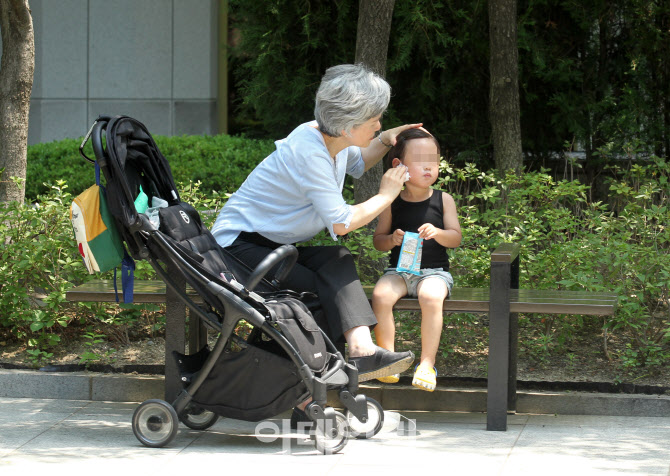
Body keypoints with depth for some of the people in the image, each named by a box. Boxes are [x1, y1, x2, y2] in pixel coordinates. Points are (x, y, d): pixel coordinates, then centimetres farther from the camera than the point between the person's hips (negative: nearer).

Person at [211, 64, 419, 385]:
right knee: (323, 287, -27)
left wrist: (383, 142, 9)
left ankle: (361, 348, -35)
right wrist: (386, 196, -13)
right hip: (239, 246, -8)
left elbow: (357, 165, 29)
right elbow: (341, 223, -27)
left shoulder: (334, 140, 2)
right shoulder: (308, 151, -26)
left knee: (337, 263, -20)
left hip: (270, 246, 8)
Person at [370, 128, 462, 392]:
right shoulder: (392, 203, 5)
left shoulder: (443, 200, 4)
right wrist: (391, 240, -13)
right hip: (400, 269, 2)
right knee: (380, 295, -28)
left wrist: (437, 233, -20)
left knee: (431, 297, -34)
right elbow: (377, 239, 9)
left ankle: (427, 363, -24)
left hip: (434, 271, -1)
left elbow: (455, 238, 1)